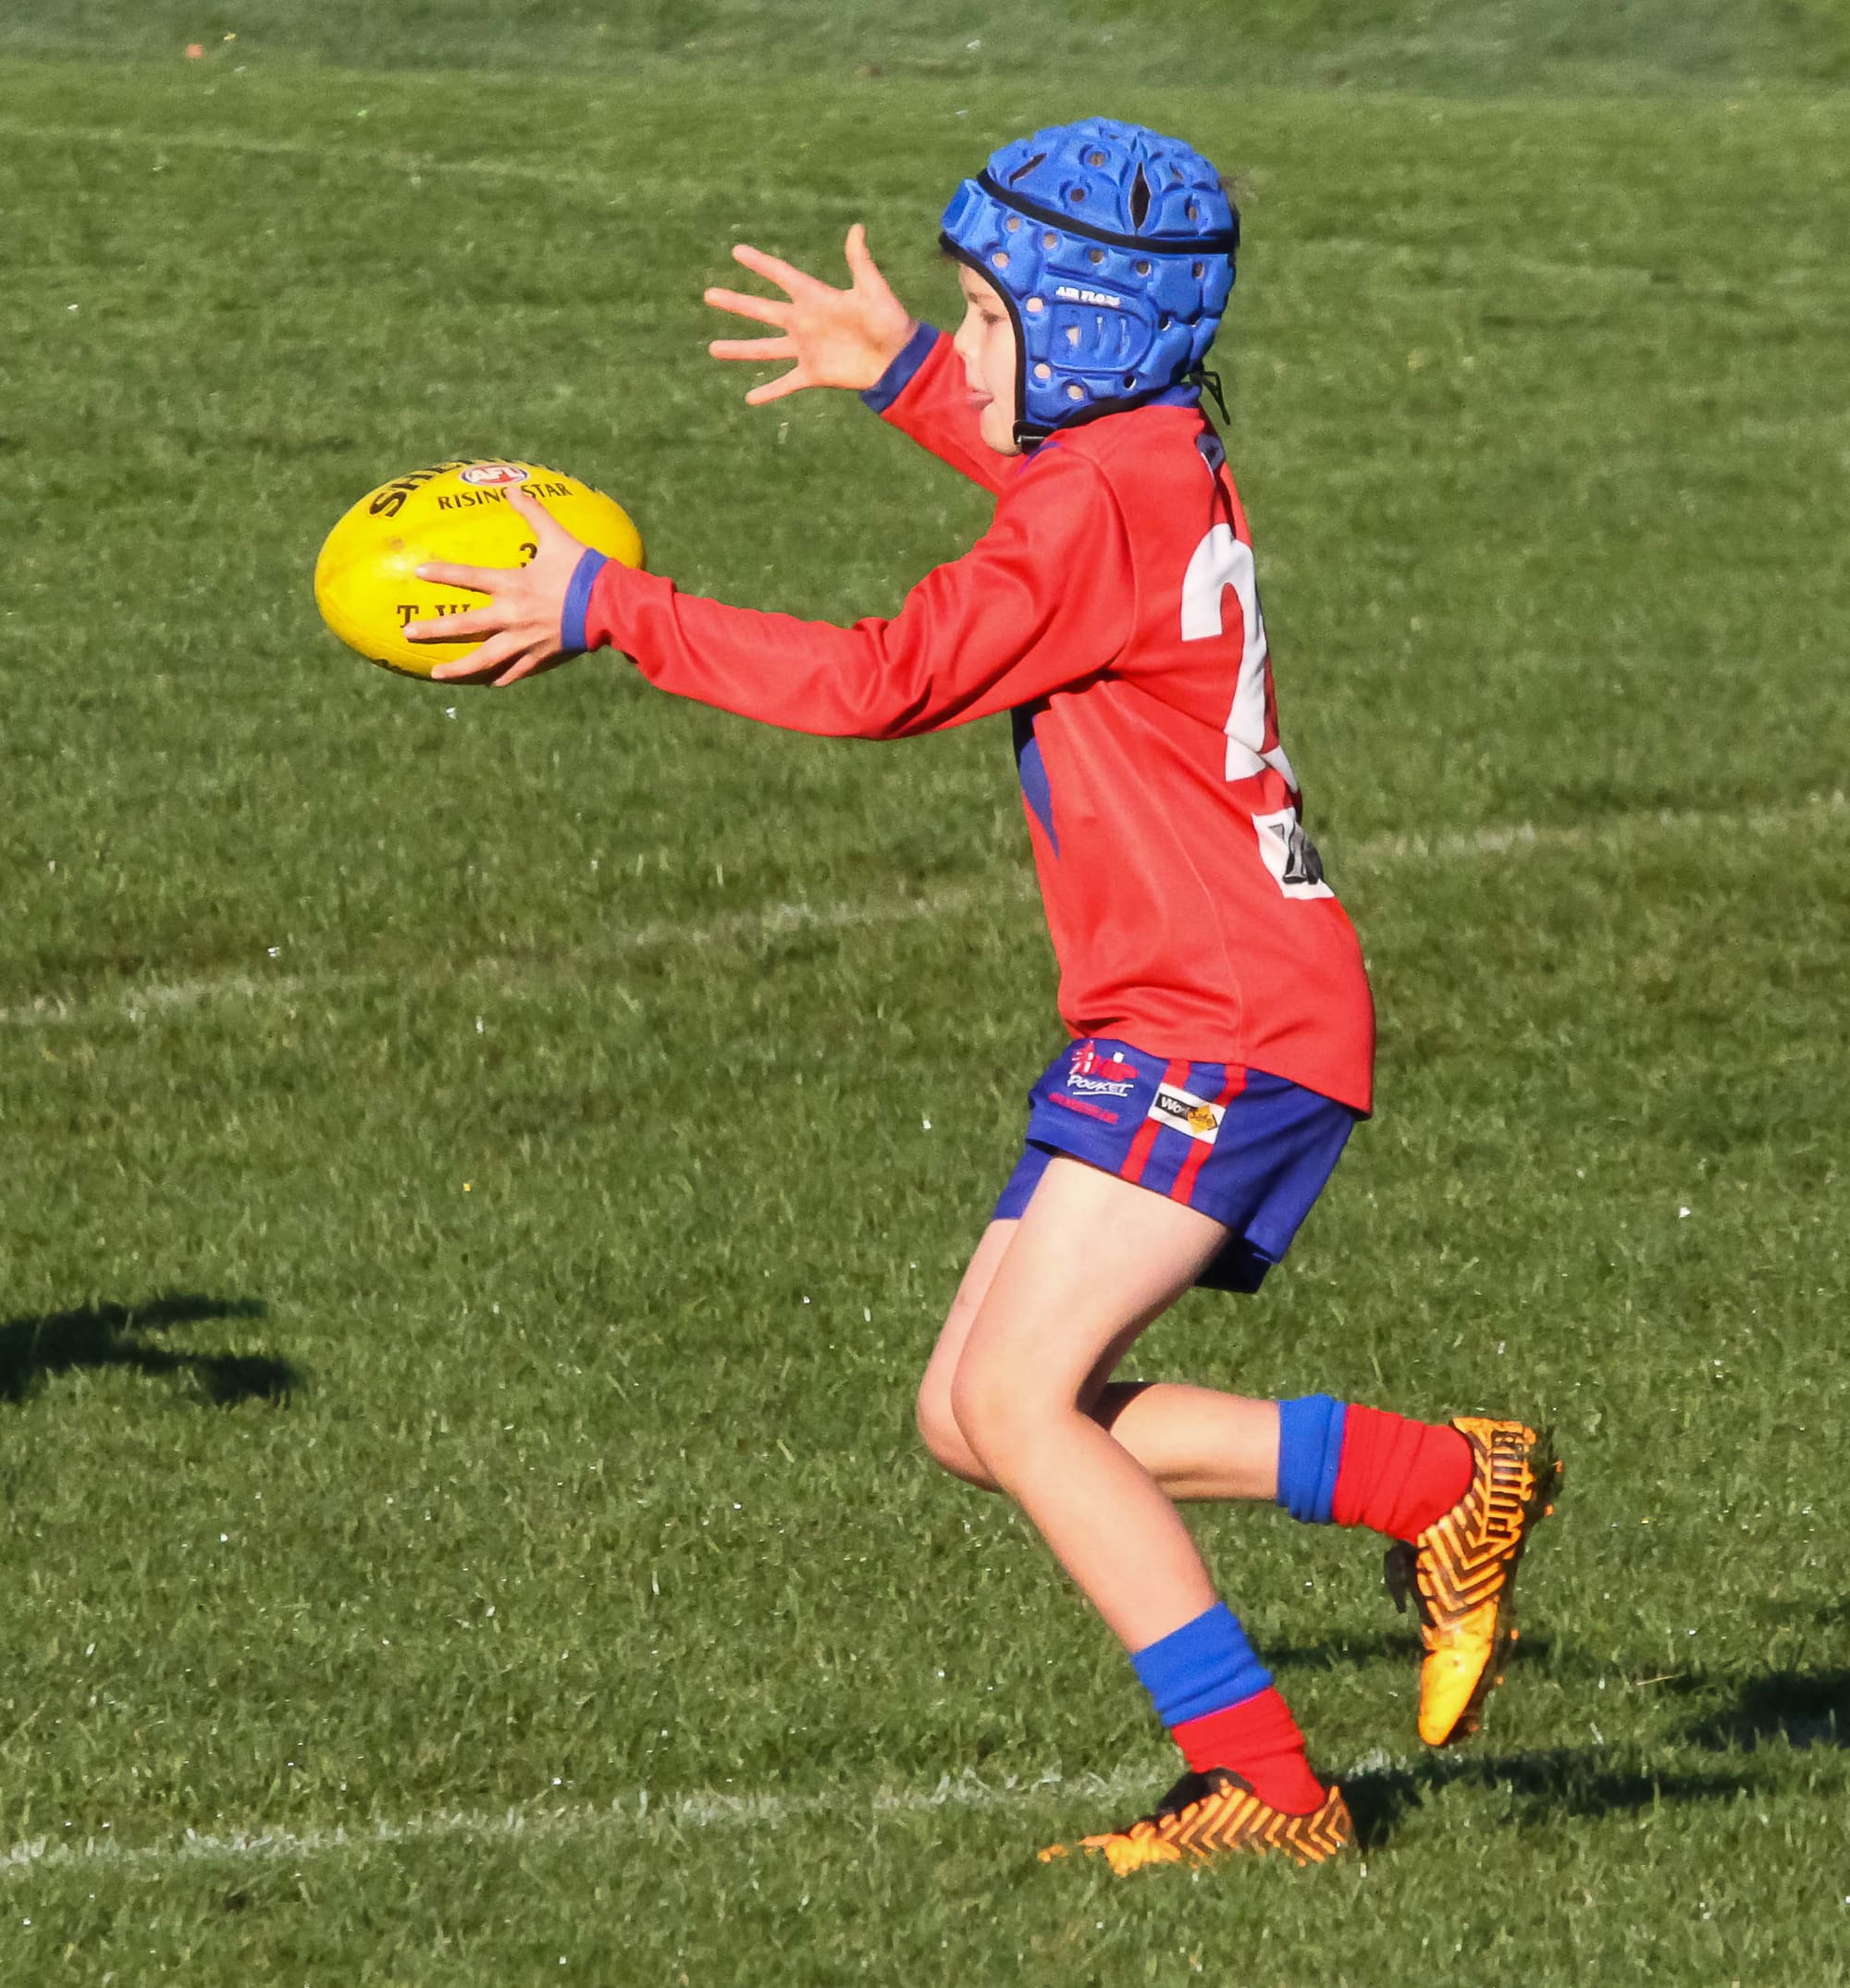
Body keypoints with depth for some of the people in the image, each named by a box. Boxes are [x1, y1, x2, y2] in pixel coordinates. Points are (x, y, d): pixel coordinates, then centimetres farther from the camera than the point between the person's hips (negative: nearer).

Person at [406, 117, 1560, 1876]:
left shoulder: (1109, 509, -15)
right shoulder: (1165, 467, 14)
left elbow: (880, 682, -19)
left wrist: (606, 606, -14)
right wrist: (902, 380, 41)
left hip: (1221, 1033, -10)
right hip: (1170, 1026, 10)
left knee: (1020, 1401, -17)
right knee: (975, 1417, 7)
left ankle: (1259, 1786, -14)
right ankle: (1438, 1484, 10)